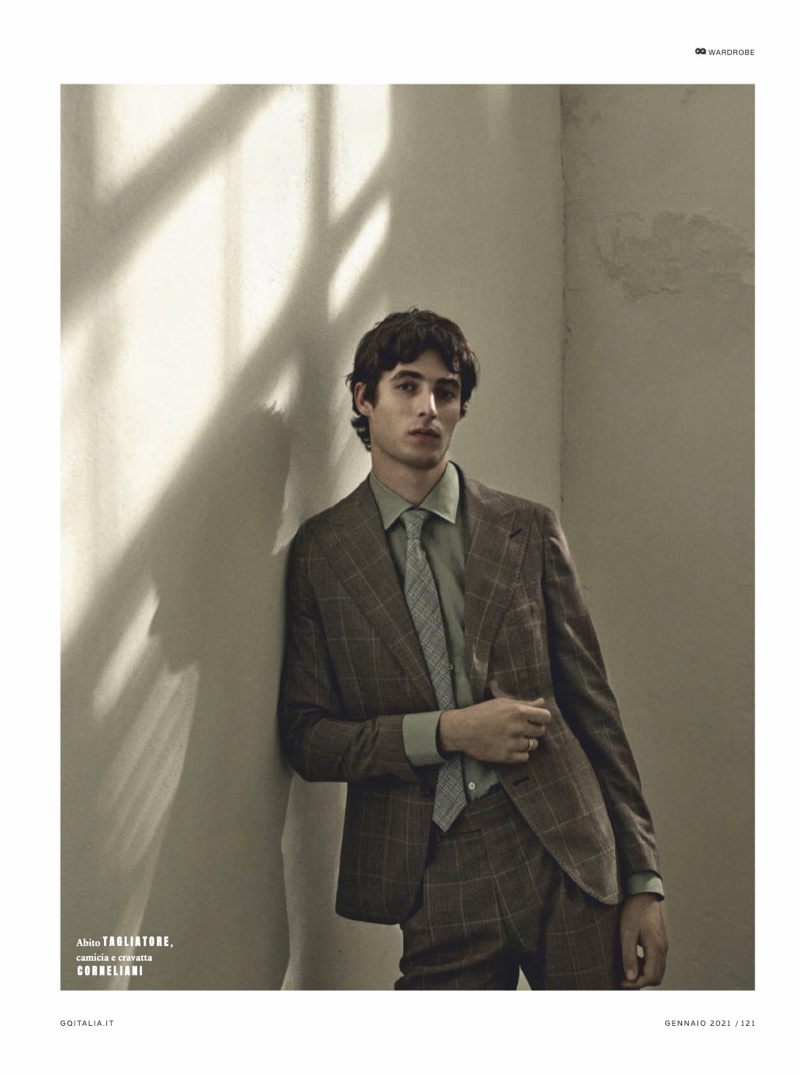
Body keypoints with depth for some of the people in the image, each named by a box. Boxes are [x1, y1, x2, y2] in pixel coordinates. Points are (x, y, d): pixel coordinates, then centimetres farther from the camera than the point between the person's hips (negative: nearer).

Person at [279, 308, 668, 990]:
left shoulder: (529, 531, 7)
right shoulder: (320, 552, 3)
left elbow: (592, 705, 6)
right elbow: (306, 736, 1)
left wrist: (643, 880, 3)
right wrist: (445, 732, -12)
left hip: (568, 858, 1)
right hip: (439, 887, -1)